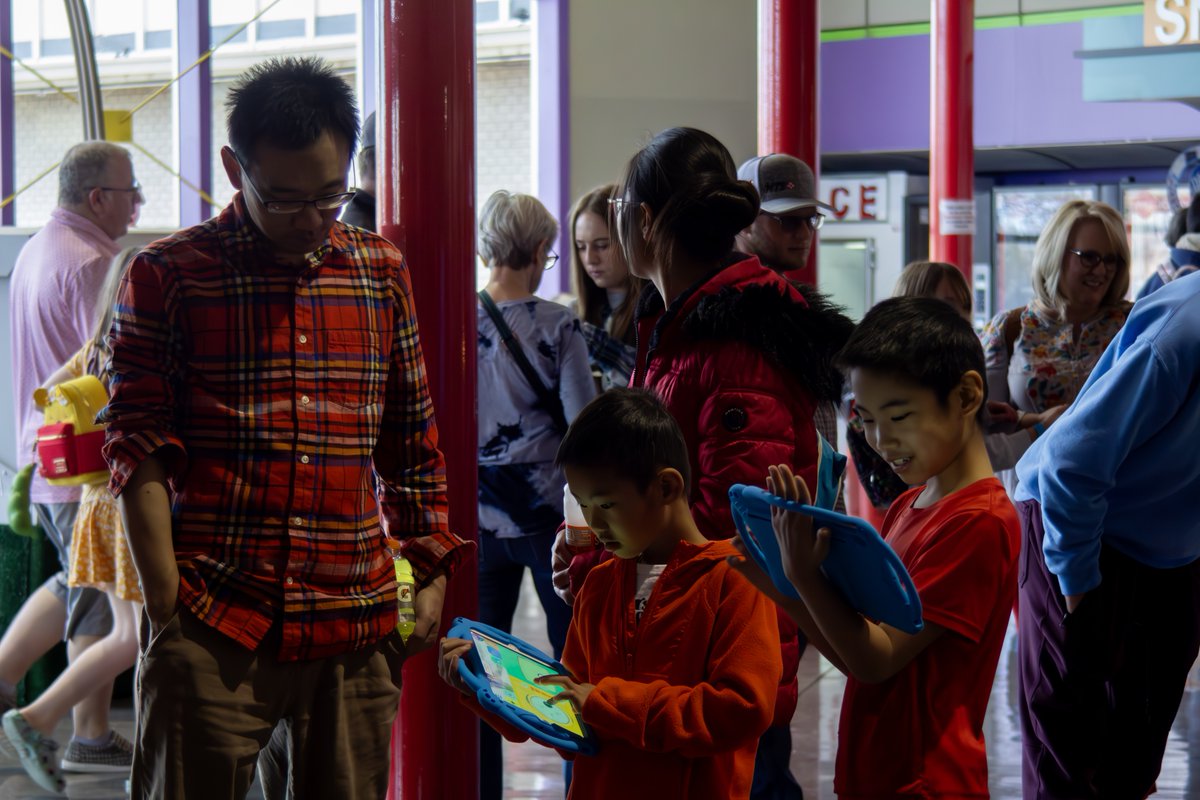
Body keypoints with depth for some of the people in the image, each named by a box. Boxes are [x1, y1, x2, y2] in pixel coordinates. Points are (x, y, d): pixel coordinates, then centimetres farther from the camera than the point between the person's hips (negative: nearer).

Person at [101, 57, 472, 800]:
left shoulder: (383, 271, 12)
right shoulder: (168, 275, 1)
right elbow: (139, 451, -2)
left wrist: (432, 572, 13)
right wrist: (165, 607, -7)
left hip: (358, 627, 3)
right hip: (210, 629, -3)